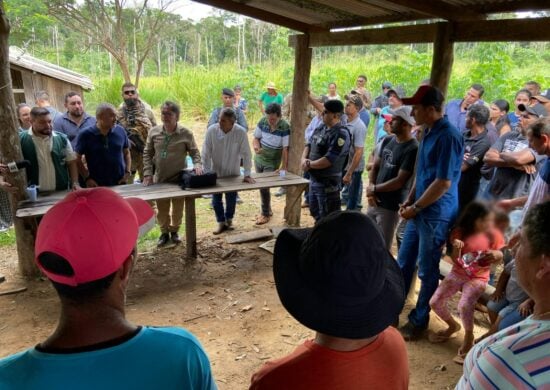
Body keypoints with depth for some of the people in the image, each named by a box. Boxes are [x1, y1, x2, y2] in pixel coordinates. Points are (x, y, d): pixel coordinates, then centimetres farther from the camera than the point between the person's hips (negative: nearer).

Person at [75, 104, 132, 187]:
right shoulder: (85, 135, -7)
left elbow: (126, 153, 11)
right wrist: (87, 178, -6)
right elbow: (78, 159, 0)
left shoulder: (120, 131, 1)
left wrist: (127, 172, 1)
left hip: (120, 183, 3)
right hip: (97, 185, -2)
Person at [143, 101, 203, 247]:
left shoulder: (186, 134, -8)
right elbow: (147, 154, 3)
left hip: (179, 178, -1)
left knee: (178, 208, 13)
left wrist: (197, 164, -23)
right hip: (159, 178, 2)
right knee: (162, 209, 12)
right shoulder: (154, 132, -2)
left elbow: (194, 152, -2)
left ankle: (174, 231, 35)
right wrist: (148, 174, -5)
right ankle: (164, 232, 33)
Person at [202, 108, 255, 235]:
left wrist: (247, 174, -16)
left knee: (231, 199, 13)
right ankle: (221, 222, 29)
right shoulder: (212, 130, -19)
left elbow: (246, 154, -15)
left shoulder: (241, 132, -21)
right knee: (216, 199, 8)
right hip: (215, 172, 1)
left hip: (233, 173, 0)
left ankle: (229, 220, 40)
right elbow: (206, 153, -13)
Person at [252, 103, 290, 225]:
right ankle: (267, 209, 35)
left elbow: (285, 149, -20)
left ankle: (266, 214, 12)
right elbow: (256, 138, 0)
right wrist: (256, 147, -21)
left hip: (272, 163, -5)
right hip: (259, 159, 5)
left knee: (264, 187, -7)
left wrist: (284, 167, -21)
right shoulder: (262, 121, -10)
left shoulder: (285, 127, -22)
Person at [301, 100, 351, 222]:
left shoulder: (341, 134, -21)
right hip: (314, 179, 9)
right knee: (315, 211, 25)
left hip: (328, 182, -9)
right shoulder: (320, 129, 7)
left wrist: (309, 164, -13)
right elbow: (309, 145, 13)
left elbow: (328, 160, -27)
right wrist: (304, 159, -7)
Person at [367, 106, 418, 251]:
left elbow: (400, 181, -19)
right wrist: (371, 190, -5)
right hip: (375, 201, 8)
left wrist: (374, 188, -9)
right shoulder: (387, 140, 7)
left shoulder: (413, 149, -18)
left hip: (391, 207, -7)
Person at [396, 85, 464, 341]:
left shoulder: (448, 137, -19)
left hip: (436, 216, -9)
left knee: (427, 271, 6)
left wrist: (415, 208, -13)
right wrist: (409, 201, 8)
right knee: (403, 264, 17)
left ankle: (418, 321, 22)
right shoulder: (428, 133, 10)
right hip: (419, 212, 9)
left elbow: (443, 183, -22)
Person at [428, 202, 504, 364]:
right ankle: (453, 326, 22)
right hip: (458, 273, 3)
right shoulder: (460, 232, -7)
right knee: (434, 302, -8)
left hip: (478, 278, -3)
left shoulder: (493, 235, -10)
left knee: (464, 305, -30)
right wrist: (456, 248, -25)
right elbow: (454, 260, -3)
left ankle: (468, 336, -1)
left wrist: (497, 254, -20)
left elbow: (499, 259, 4)